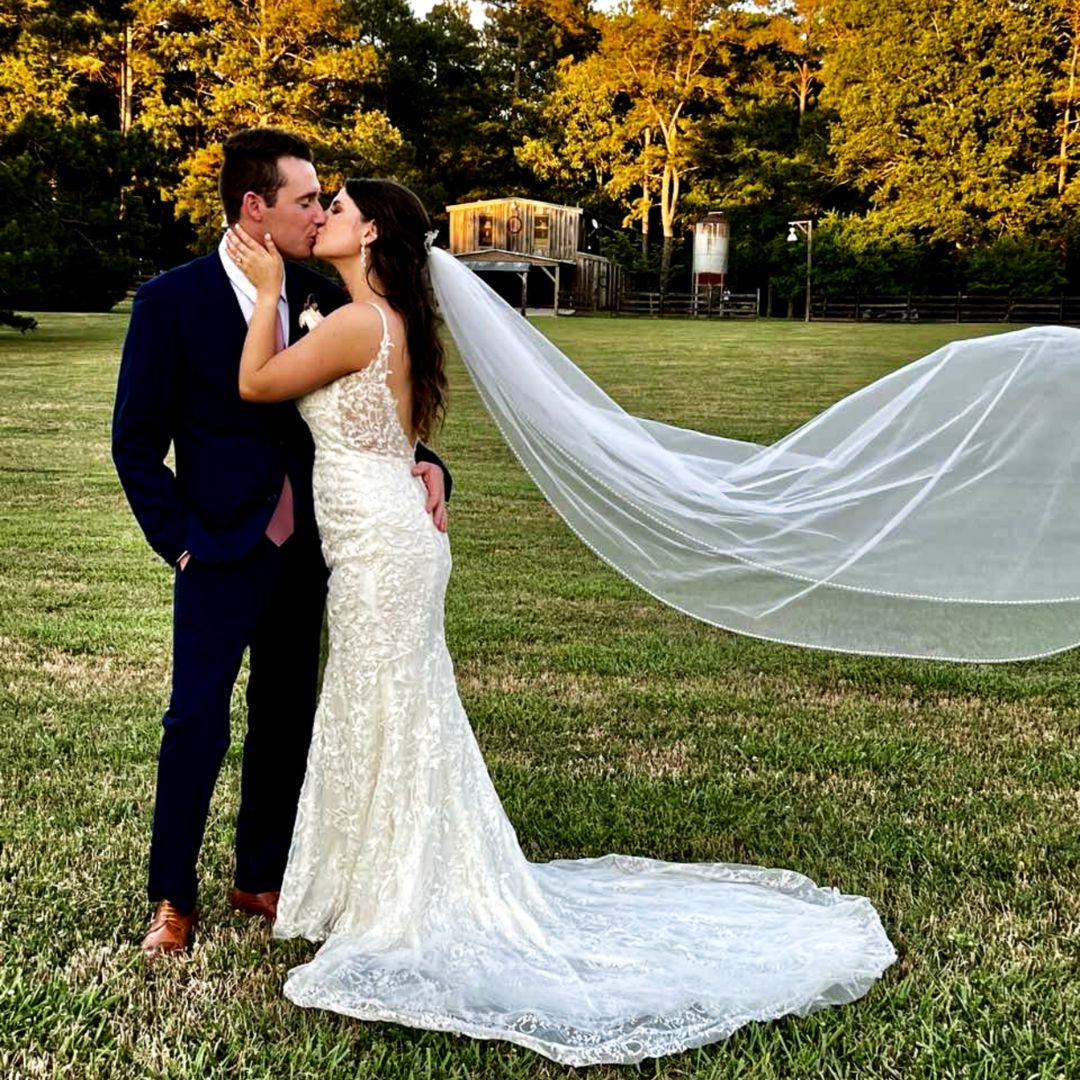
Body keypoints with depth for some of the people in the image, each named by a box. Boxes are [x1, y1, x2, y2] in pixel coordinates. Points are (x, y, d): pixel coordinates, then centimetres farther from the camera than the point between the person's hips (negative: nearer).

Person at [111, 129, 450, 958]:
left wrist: (422, 465, -9)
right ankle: (173, 898, 22)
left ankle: (262, 879, 32)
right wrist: (180, 541, -9)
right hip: (222, 556, -4)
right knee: (198, 725, 2)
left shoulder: (322, 297, 2)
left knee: (286, 722, 14)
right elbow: (137, 441, -5)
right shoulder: (172, 300, -9)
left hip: (305, 553, 4)